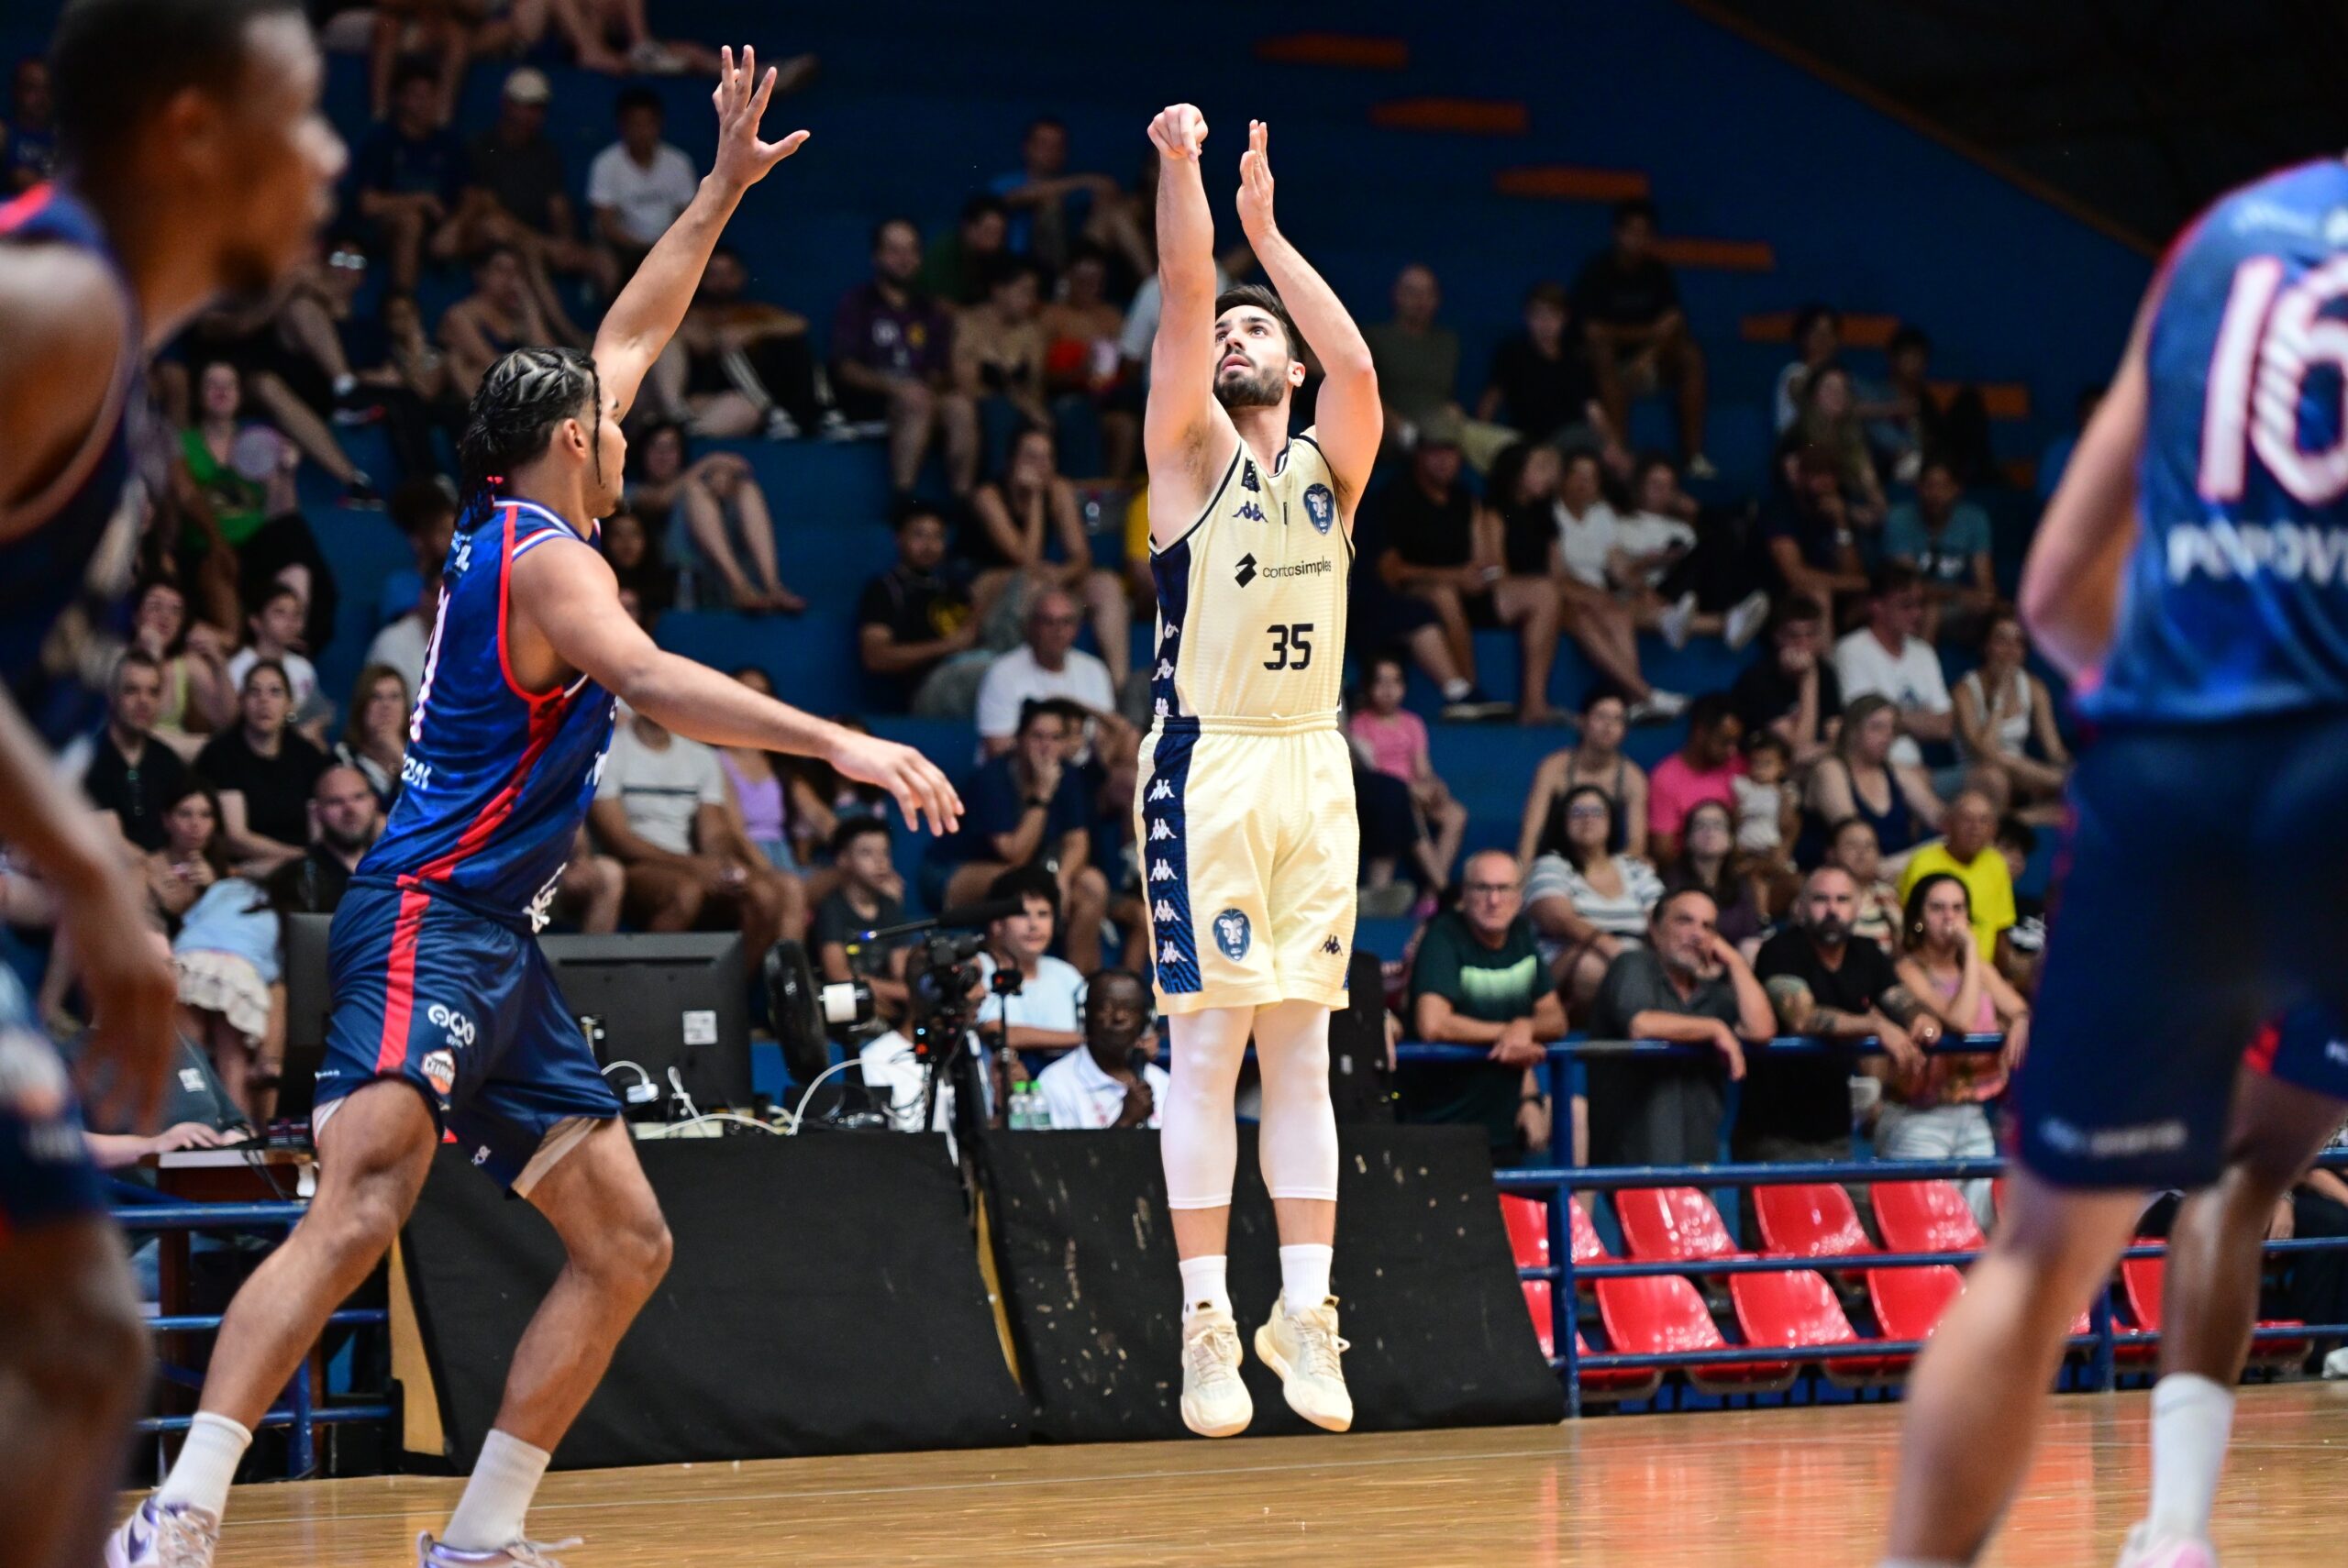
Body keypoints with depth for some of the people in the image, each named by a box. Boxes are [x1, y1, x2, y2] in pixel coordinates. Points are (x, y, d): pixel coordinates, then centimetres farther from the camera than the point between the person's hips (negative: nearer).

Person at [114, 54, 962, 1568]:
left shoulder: (518, 524, 17)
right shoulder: (547, 558, -10)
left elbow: (629, 339, 30)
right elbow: (648, 678, -30)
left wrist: (725, 188, 32)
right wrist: (841, 744, -37)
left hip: (499, 947, 10)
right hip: (428, 925, -10)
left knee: (628, 1244, 9)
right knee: (357, 1214, -26)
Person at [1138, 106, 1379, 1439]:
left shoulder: (1330, 466, 13)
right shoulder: (1191, 454, 5)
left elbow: (1357, 359, -5)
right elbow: (1185, 291, -8)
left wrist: (1264, 226, -2)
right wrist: (1180, 166, -13)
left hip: (1312, 766, 4)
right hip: (1208, 765, -4)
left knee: (1302, 1047, 5)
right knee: (1208, 1044, -6)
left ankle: (1305, 1313, 6)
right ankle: (1209, 1321, -5)